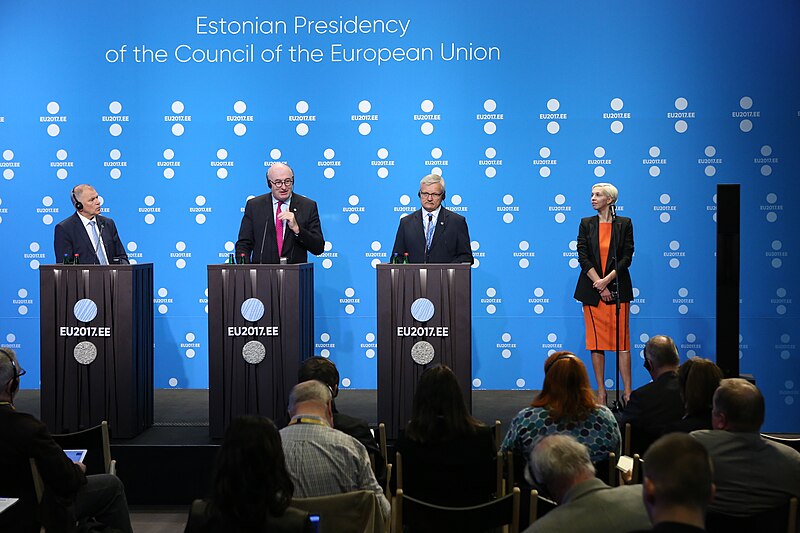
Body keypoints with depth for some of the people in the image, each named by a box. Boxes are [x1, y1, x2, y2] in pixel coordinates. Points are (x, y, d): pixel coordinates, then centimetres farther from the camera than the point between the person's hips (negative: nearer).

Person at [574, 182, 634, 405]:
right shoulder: (586, 224, 7)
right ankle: (601, 391, 7)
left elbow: (627, 257, -2)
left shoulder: (624, 224, 3)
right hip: (592, 290, 2)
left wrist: (607, 280, -12)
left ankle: (627, 391, 1)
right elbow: (582, 256, 0)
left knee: (622, 340, -3)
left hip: (617, 288, -1)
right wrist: (599, 285, -9)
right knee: (596, 341, 2)